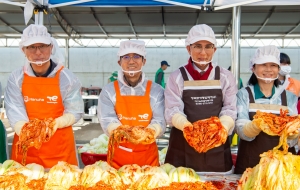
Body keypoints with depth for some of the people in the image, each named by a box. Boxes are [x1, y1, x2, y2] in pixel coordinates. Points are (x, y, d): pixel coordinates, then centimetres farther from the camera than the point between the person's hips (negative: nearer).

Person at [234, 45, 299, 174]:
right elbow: (241, 131, -12)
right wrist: (258, 125, -32)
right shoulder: (244, 94, -2)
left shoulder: (289, 96, 5)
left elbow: (292, 141, 2)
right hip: (250, 164, -2)